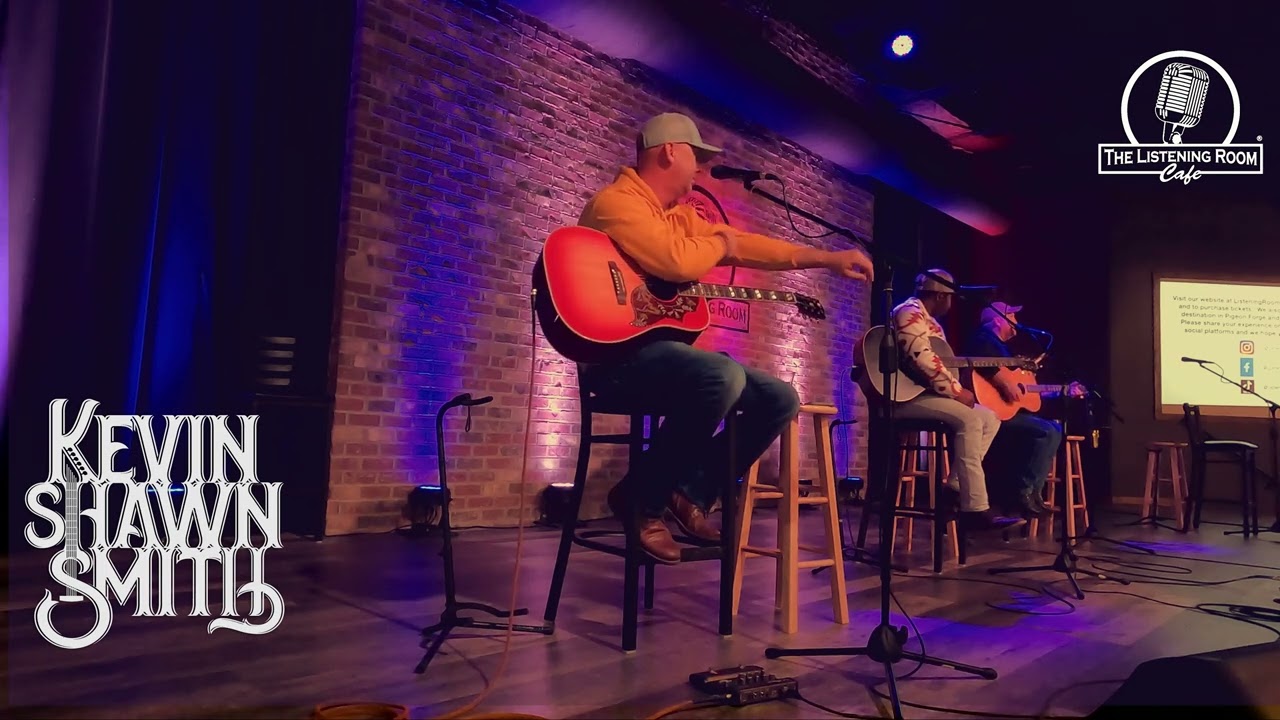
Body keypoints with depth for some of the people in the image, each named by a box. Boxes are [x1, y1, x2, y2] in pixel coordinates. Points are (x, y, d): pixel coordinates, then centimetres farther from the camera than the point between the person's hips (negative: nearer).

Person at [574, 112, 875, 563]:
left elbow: (745, 245, 22)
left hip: (667, 346, 9)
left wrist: (829, 259, 19)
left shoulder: (680, 214, 19)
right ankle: (641, 498, -17)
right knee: (724, 377, -35)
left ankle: (692, 492, 5)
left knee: (780, 398, 4)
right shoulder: (617, 202, -9)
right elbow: (678, 263, -24)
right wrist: (719, 244, -2)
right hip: (617, 353, -9)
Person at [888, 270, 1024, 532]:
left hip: (926, 391, 11)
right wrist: (956, 391, -19)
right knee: (970, 418, -26)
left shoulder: (932, 323, 24)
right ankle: (976, 510, -27)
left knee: (990, 419, 6)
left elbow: (941, 362, 23)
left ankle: (956, 487, 0)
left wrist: (958, 389, 2)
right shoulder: (910, 312, -9)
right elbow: (921, 358, -24)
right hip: (904, 395, -11)